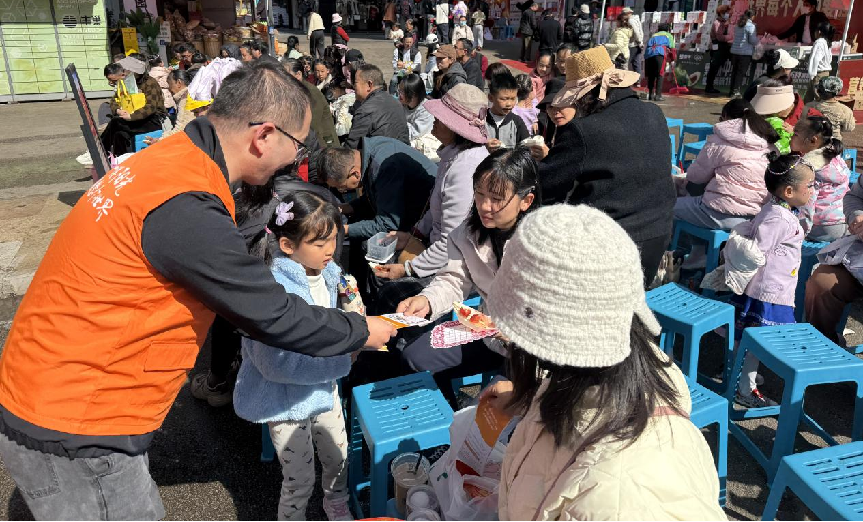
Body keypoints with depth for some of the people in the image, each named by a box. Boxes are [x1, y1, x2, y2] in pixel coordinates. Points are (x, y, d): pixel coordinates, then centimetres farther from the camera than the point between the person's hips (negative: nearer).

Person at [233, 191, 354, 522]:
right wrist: (341, 359, -28)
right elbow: (278, 364, -32)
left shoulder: (327, 273, -6)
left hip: (324, 387, 8)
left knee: (338, 456, 26)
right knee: (300, 481, 9)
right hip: (287, 399, -7)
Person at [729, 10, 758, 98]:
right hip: (745, 52, -6)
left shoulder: (739, 25, 11)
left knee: (734, 71, 11)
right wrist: (757, 37, 8)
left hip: (735, 51, 6)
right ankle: (736, 91, -9)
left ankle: (732, 90, 13)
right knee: (741, 72, -4)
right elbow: (753, 40, -14)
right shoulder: (751, 26, -10)